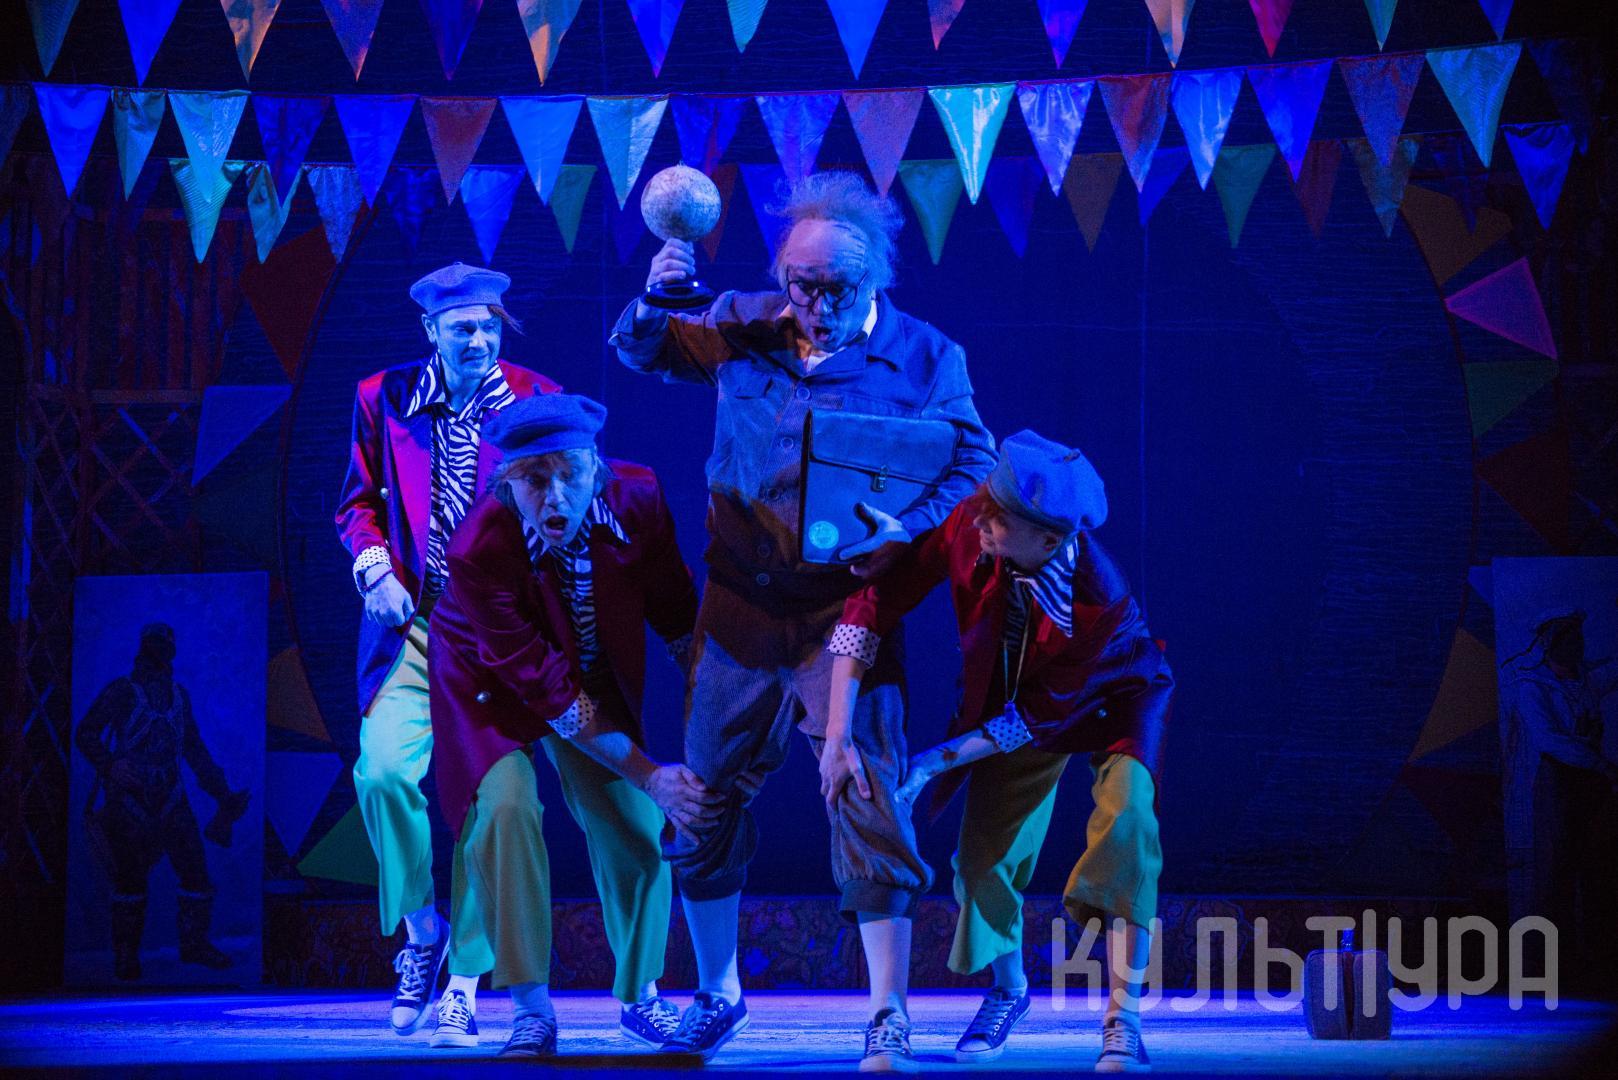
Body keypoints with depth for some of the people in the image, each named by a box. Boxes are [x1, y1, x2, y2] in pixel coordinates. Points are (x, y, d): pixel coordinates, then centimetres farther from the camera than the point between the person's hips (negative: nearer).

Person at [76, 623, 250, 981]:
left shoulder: (179, 695, 14)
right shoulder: (121, 691, -3)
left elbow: (194, 749, 21)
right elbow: (86, 734, -5)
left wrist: (220, 791, 17)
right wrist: (110, 766, -20)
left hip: (168, 799, 5)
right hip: (128, 800, -5)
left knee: (195, 869, -4)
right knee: (130, 880, -3)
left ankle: (195, 943, 7)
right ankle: (126, 955, 7)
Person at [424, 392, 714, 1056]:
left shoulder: (636, 500, -25)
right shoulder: (478, 553, -36)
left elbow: (680, 620, -8)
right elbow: (550, 691, -31)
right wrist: (651, 776, -32)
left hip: (597, 680, 4)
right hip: (493, 685, -4)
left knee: (636, 828, -4)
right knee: (505, 806, -26)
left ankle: (640, 996, 20)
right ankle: (532, 1008, -18)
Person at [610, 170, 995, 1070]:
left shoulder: (925, 357, -4)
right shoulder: (746, 328, 4)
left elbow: (973, 464, -3)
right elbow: (645, 352, 15)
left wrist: (906, 528, -21)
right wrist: (654, 301, -9)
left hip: (846, 609, -3)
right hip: (741, 606, 3)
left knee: (868, 798, -12)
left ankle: (890, 1019, -6)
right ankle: (718, 991, 29)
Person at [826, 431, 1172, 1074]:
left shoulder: (1101, 599, -40)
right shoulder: (966, 525, -33)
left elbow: (1036, 718, -28)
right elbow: (871, 605, -26)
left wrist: (934, 762, -28)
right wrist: (838, 735, -31)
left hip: (1111, 700, -4)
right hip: (1013, 695, 4)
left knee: (1125, 817, -28)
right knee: (986, 849, -3)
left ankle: (1123, 1016, -23)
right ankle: (1008, 991, 27)